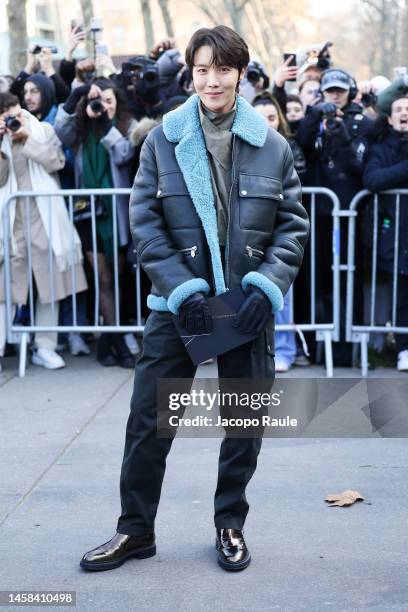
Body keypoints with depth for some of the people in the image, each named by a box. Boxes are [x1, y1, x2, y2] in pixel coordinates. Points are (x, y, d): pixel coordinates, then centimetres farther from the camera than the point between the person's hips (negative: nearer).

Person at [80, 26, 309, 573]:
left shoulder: (272, 146, 1)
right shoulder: (163, 141, -1)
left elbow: (293, 225, 3)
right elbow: (144, 222, -3)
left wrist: (267, 285, -12)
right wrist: (182, 290, -13)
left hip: (247, 306, 1)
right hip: (177, 305, -1)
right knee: (149, 419, 4)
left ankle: (230, 526, 30)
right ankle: (136, 530, 21)